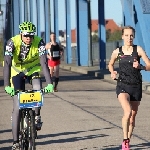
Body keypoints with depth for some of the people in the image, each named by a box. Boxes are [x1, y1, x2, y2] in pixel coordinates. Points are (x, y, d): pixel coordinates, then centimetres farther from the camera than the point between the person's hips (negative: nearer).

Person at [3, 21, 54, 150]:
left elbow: (44, 63, -32)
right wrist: (7, 86, -45)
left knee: (38, 89, -32)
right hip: (17, 71, -1)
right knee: (17, 107, -8)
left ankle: (37, 117, -5)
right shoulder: (12, 42, -28)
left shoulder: (39, 42, -26)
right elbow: (7, 64, -34)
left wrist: (49, 84, -44)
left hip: (33, 69, 1)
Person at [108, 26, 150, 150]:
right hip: (122, 86, -1)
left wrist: (140, 66, -24)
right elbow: (110, 64, 21)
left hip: (136, 87, 1)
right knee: (128, 111, -23)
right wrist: (112, 72, 0)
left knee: (133, 116, 9)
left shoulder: (138, 50, -2)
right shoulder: (117, 52, 1)